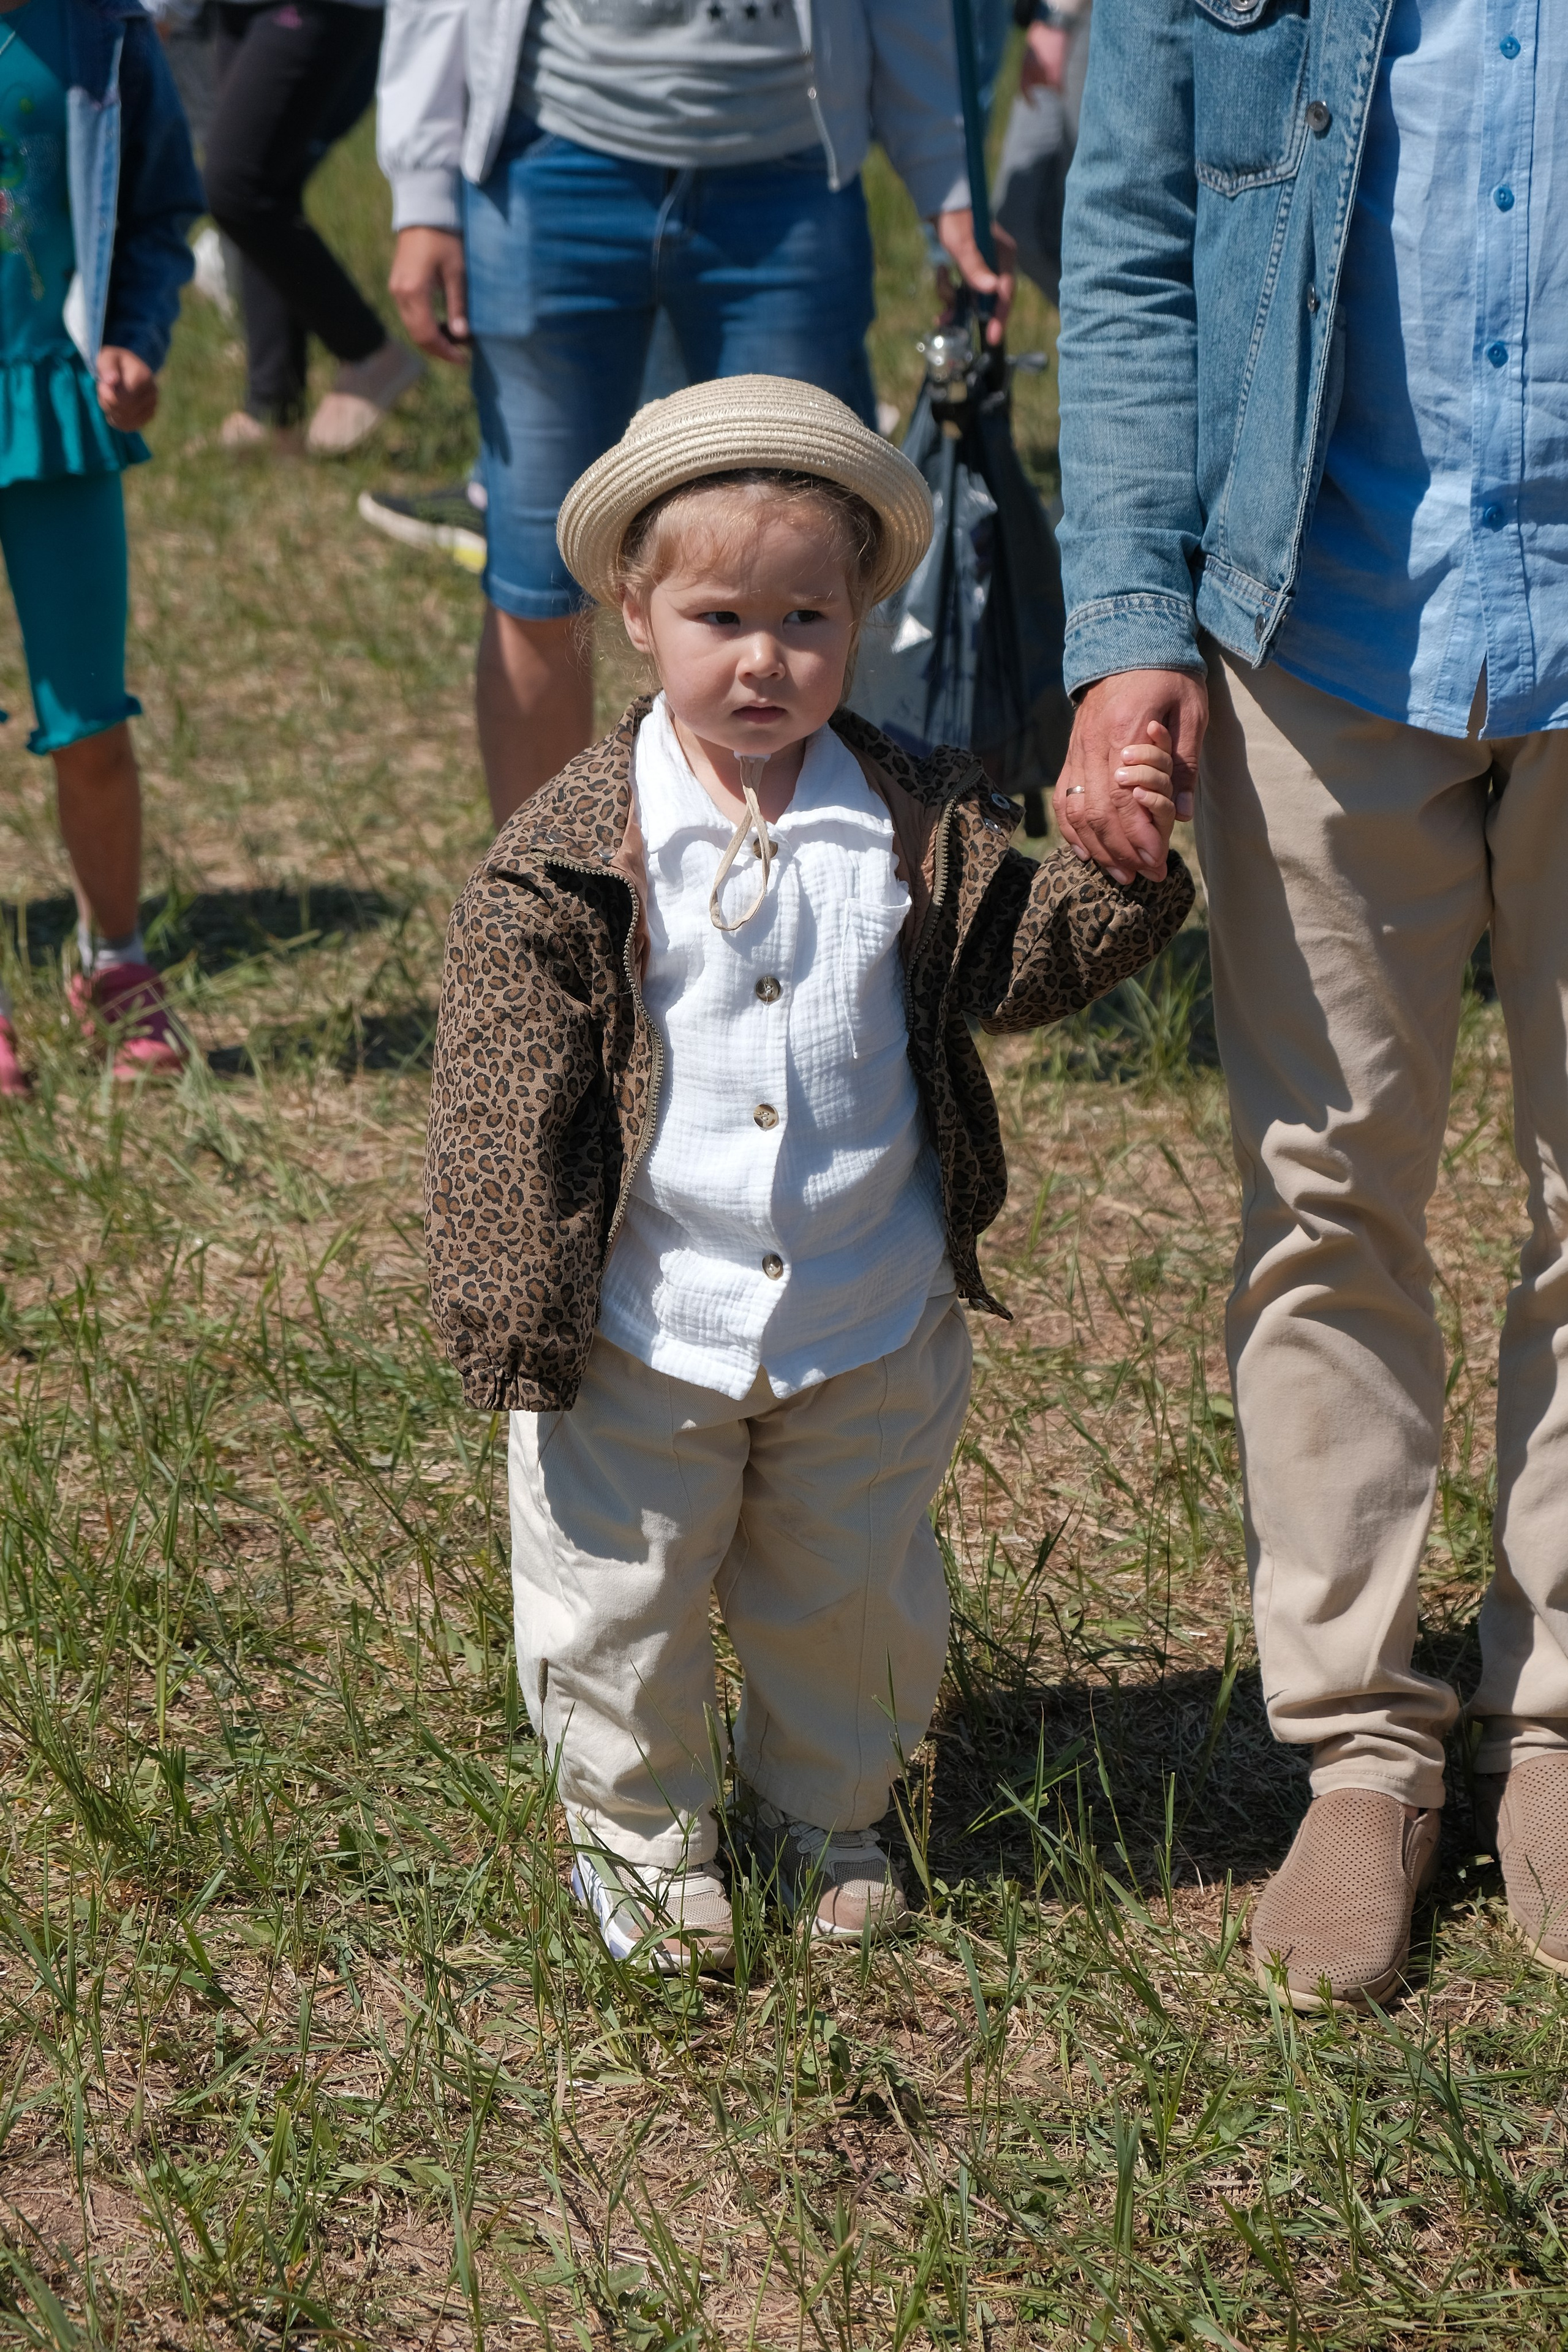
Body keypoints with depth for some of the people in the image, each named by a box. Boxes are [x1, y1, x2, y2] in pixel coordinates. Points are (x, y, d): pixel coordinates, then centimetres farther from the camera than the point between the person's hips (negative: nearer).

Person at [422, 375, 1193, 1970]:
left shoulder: (917, 821, -4)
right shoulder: (577, 847, -12)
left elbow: (1017, 965, -2)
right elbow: (504, 1078, -11)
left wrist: (1120, 868, -20)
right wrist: (508, 1293, -15)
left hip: (871, 1326, 2)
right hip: (642, 1320, -2)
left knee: (848, 1596, 19)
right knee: (618, 1600, 11)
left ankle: (822, 1810, 42)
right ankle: (637, 1831, 34)